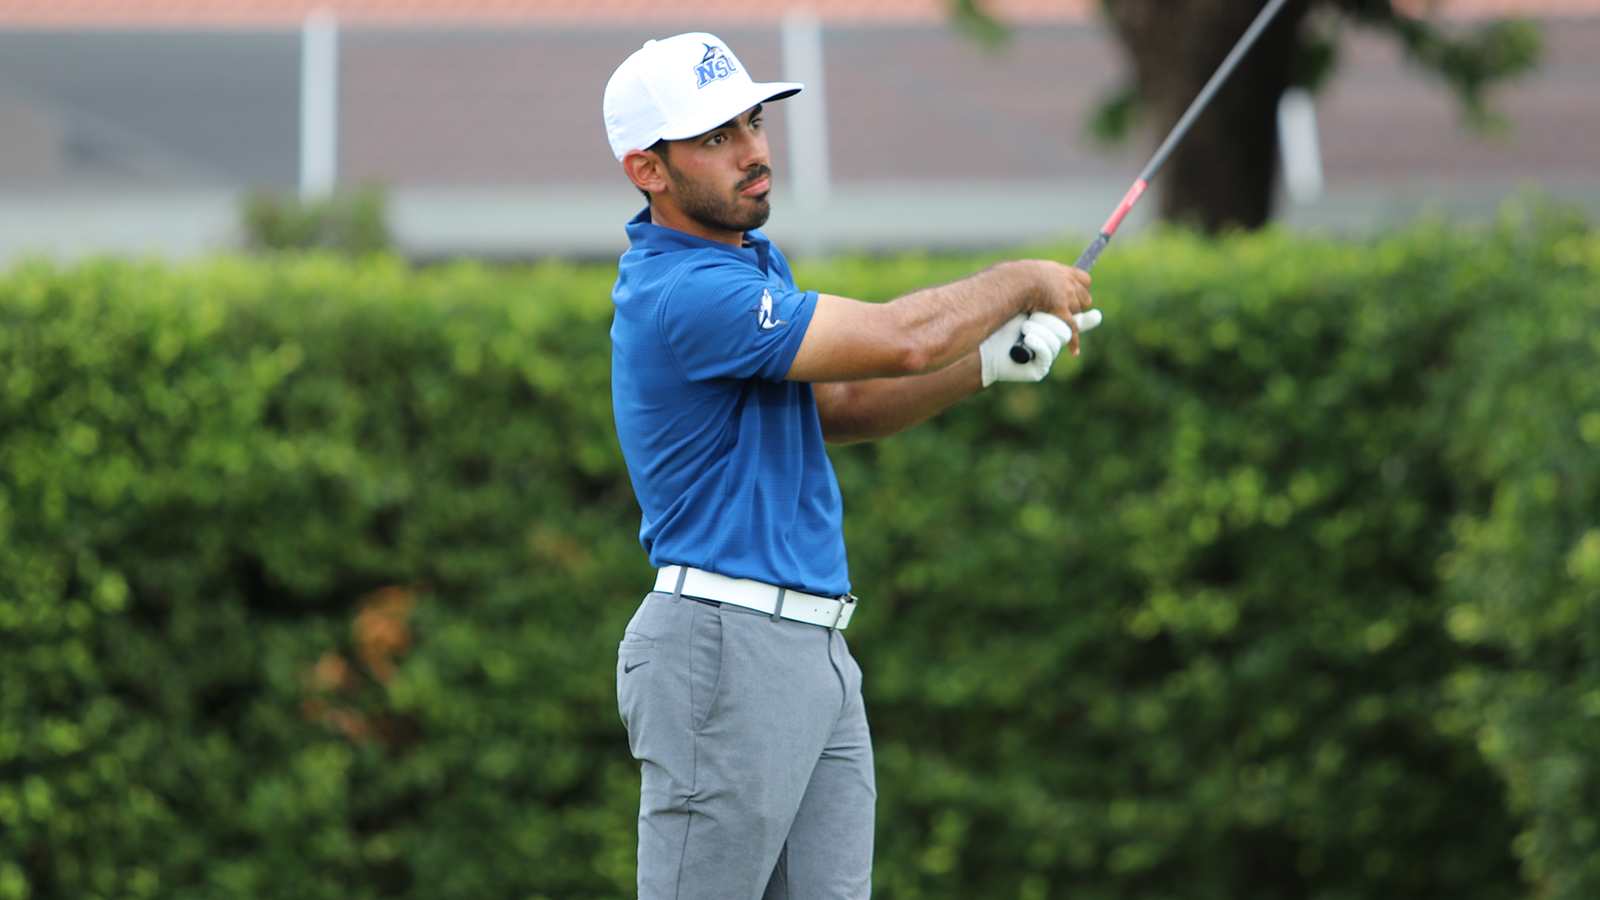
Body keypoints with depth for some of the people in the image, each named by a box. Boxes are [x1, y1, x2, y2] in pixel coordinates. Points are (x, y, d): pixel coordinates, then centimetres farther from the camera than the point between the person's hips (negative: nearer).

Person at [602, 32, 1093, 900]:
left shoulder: (748, 257, 15)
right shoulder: (684, 292, -18)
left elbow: (841, 410, 22)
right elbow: (904, 339, -22)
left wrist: (991, 360, 7)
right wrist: (1023, 280, -3)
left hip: (817, 653, 10)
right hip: (723, 643, -10)